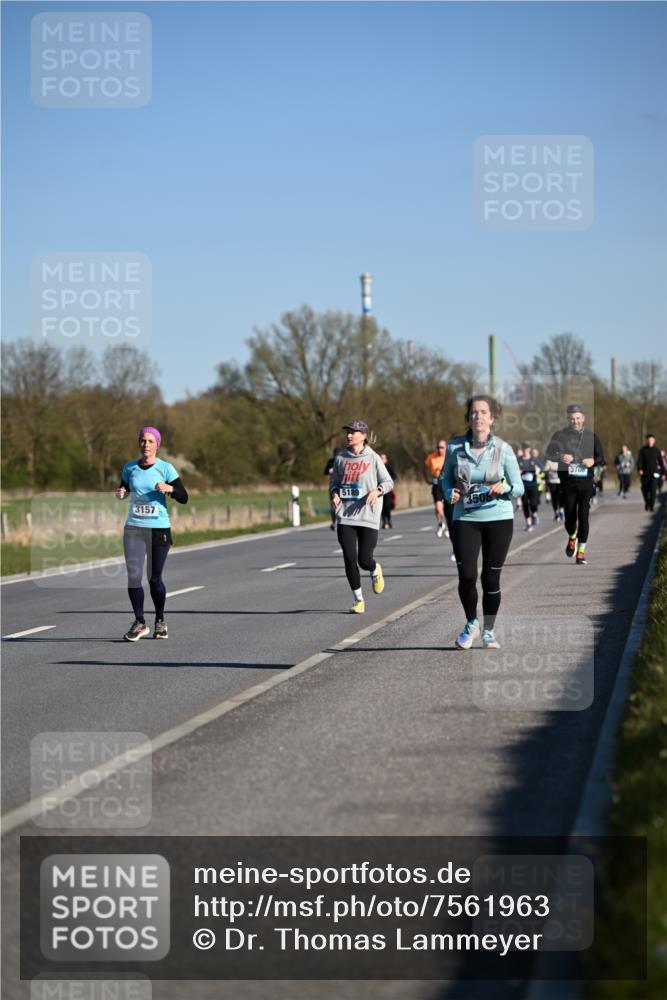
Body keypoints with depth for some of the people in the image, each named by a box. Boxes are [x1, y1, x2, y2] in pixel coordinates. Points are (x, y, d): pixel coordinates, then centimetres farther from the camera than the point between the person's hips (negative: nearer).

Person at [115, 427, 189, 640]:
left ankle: (160, 621, 22)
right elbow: (124, 491, 20)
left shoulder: (166, 468, -2)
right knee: (133, 576, -7)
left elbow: (184, 498, -3)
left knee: (154, 578, 2)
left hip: (159, 529, -2)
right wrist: (120, 494, -4)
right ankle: (139, 623, 3)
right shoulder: (129, 468, 6)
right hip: (134, 529, 2)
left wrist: (169, 488, -22)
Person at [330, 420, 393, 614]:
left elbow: (388, 482, 4)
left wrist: (377, 491, -16)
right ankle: (359, 600, 10)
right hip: (345, 517, 3)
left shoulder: (373, 458, -1)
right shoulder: (340, 459, 8)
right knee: (349, 559, -4)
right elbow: (334, 483, 17)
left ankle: (375, 570, 33)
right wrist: (334, 495, -5)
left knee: (364, 560, -5)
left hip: (368, 517, -3)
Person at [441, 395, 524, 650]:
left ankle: (488, 631, 21)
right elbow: (446, 477, 14)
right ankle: (471, 624, 17)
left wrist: (505, 488, -22)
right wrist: (450, 493, -7)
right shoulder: (455, 446, -2)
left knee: (491, 577, 3)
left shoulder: (503, 449, -4)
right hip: (465, 519, 0)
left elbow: (519, 487, 0)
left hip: (499, 517, 0)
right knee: (466, 574, -9)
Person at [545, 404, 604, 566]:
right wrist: (561, 457, -17)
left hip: (586, 481, 0)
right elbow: (549, 454, 3)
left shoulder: (592, 436, 8)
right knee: (570, 515, 1)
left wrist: (593, 461, -11)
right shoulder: (560, 435, 5)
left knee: (583, 515, -7)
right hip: (567, 481, 0)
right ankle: (572, 537, 35)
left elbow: (602, 458, 11)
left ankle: (581, 551, 0)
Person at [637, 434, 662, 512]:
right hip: (645, 473, 1)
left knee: (653, 490, -12)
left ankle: (651, 507, -10)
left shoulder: (657, 450, 6)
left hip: (654, 473, 0)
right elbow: (639, 460, -6)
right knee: (645, 490, 8)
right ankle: (647, 502, 34)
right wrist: (640, 469, -22)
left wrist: (663, 473, 8)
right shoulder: (642, 450, 2)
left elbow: (660, 462, 10)